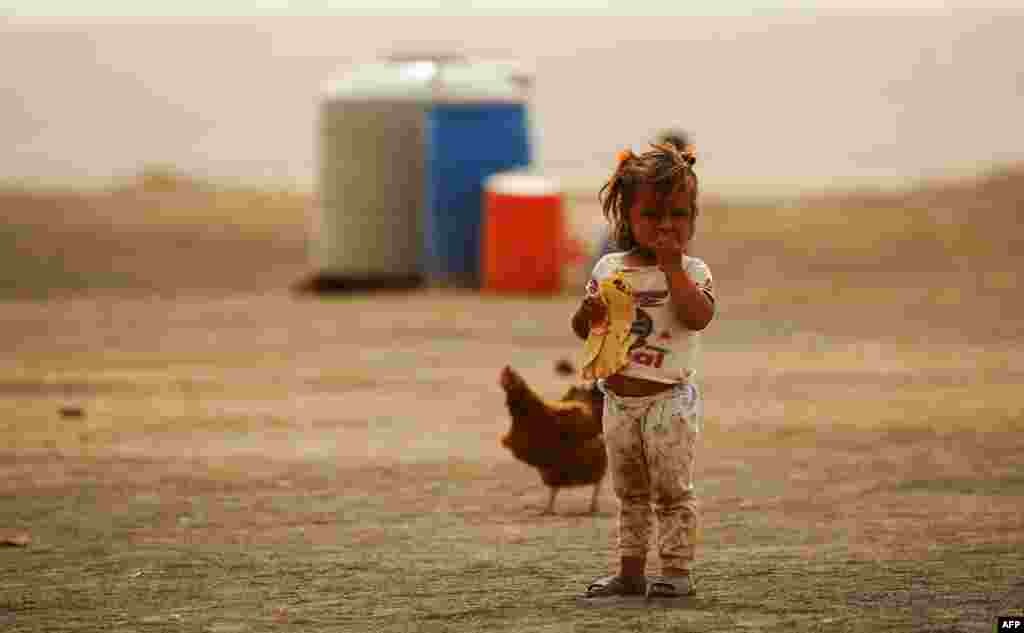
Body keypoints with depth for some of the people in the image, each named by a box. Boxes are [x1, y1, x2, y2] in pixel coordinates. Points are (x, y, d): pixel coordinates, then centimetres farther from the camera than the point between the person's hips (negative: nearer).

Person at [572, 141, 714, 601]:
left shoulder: (691, 271, -6)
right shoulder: (609, 268, 6)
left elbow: (698, 316, -25)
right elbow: (581, 329, 11)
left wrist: (672, 266, -22)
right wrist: (590, 311, -12)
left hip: (669, 396, -5)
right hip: (619, 398, 5)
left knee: (672, 489, -4)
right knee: (630, 493, 13)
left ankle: (677, 570, 2)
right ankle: (631, 571, 20)